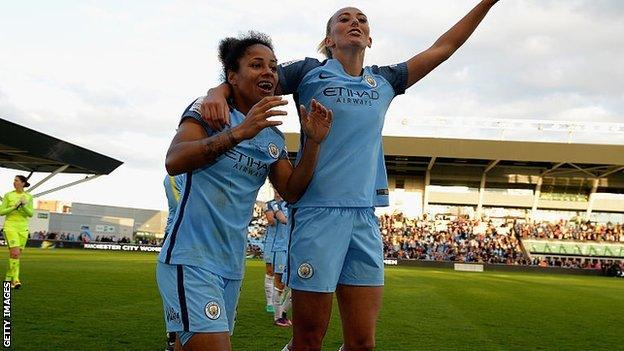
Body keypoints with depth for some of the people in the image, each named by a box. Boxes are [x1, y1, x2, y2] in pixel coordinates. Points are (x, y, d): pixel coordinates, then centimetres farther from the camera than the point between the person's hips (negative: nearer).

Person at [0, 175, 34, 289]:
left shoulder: (29, 197, 6)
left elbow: (30, 214, -1)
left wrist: (24, 206, -18)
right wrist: (14, 207, -15)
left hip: (23, 228, 3)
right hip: (10, 226, -3)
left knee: (16, 255, 6)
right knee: (15, 253, -17)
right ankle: (15, 279, -17)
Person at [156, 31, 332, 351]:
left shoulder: (274, 138, 12)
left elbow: (291, 192, 8)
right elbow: (173, 162, -21)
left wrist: (313, 142, -4)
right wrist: (239, 133, -31)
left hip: (232, 265, 7)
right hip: (191, 259, -7)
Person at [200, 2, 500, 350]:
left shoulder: (384, 81, 16)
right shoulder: (309, 72, 5)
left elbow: (443, 47, 22)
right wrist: (217, 93, -16)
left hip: (365, 217, 4)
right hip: (318, 213, -4)